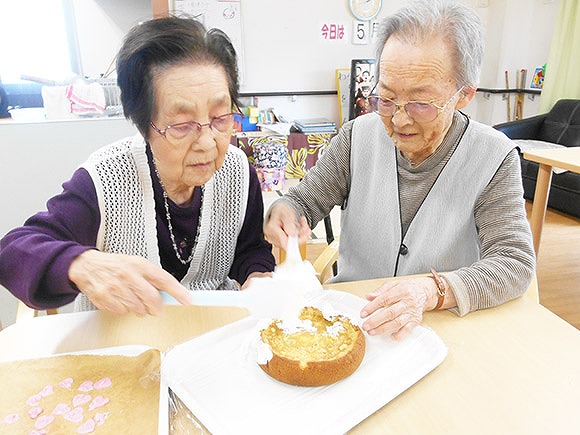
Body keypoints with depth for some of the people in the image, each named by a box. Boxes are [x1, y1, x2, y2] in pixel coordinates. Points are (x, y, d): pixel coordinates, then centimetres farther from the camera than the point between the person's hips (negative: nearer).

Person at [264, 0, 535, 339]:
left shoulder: (495, 158, -10)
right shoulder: (358, 135, -4)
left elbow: (515, 263, -14)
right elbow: (307, 200, 2)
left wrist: (432, 290, -32)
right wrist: (284, 212, -23)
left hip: (443, 329, 0)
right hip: (349, 310, 1)